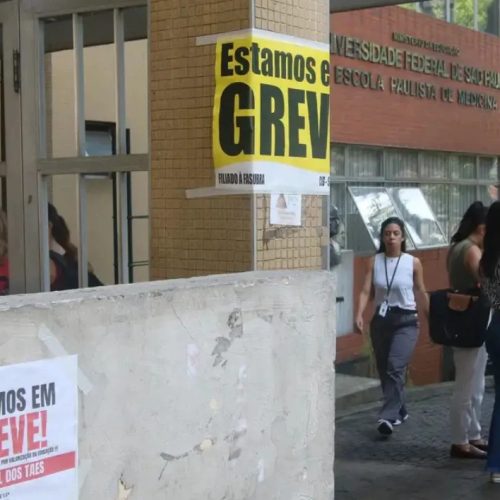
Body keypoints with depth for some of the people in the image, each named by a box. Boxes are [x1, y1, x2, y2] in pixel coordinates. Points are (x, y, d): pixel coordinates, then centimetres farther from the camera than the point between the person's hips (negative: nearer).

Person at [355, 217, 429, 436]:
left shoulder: (413, 263, -3)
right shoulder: (374, 262, 1)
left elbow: (420, 293, 6)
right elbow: (366, 291, -6)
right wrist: (359, 315, -21)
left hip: (406, 321, -3)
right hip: (381, 320, 3)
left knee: (395, 367, -18)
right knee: (383, 369, 11)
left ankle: (388, 417, -20)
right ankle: (399, 411, 30)